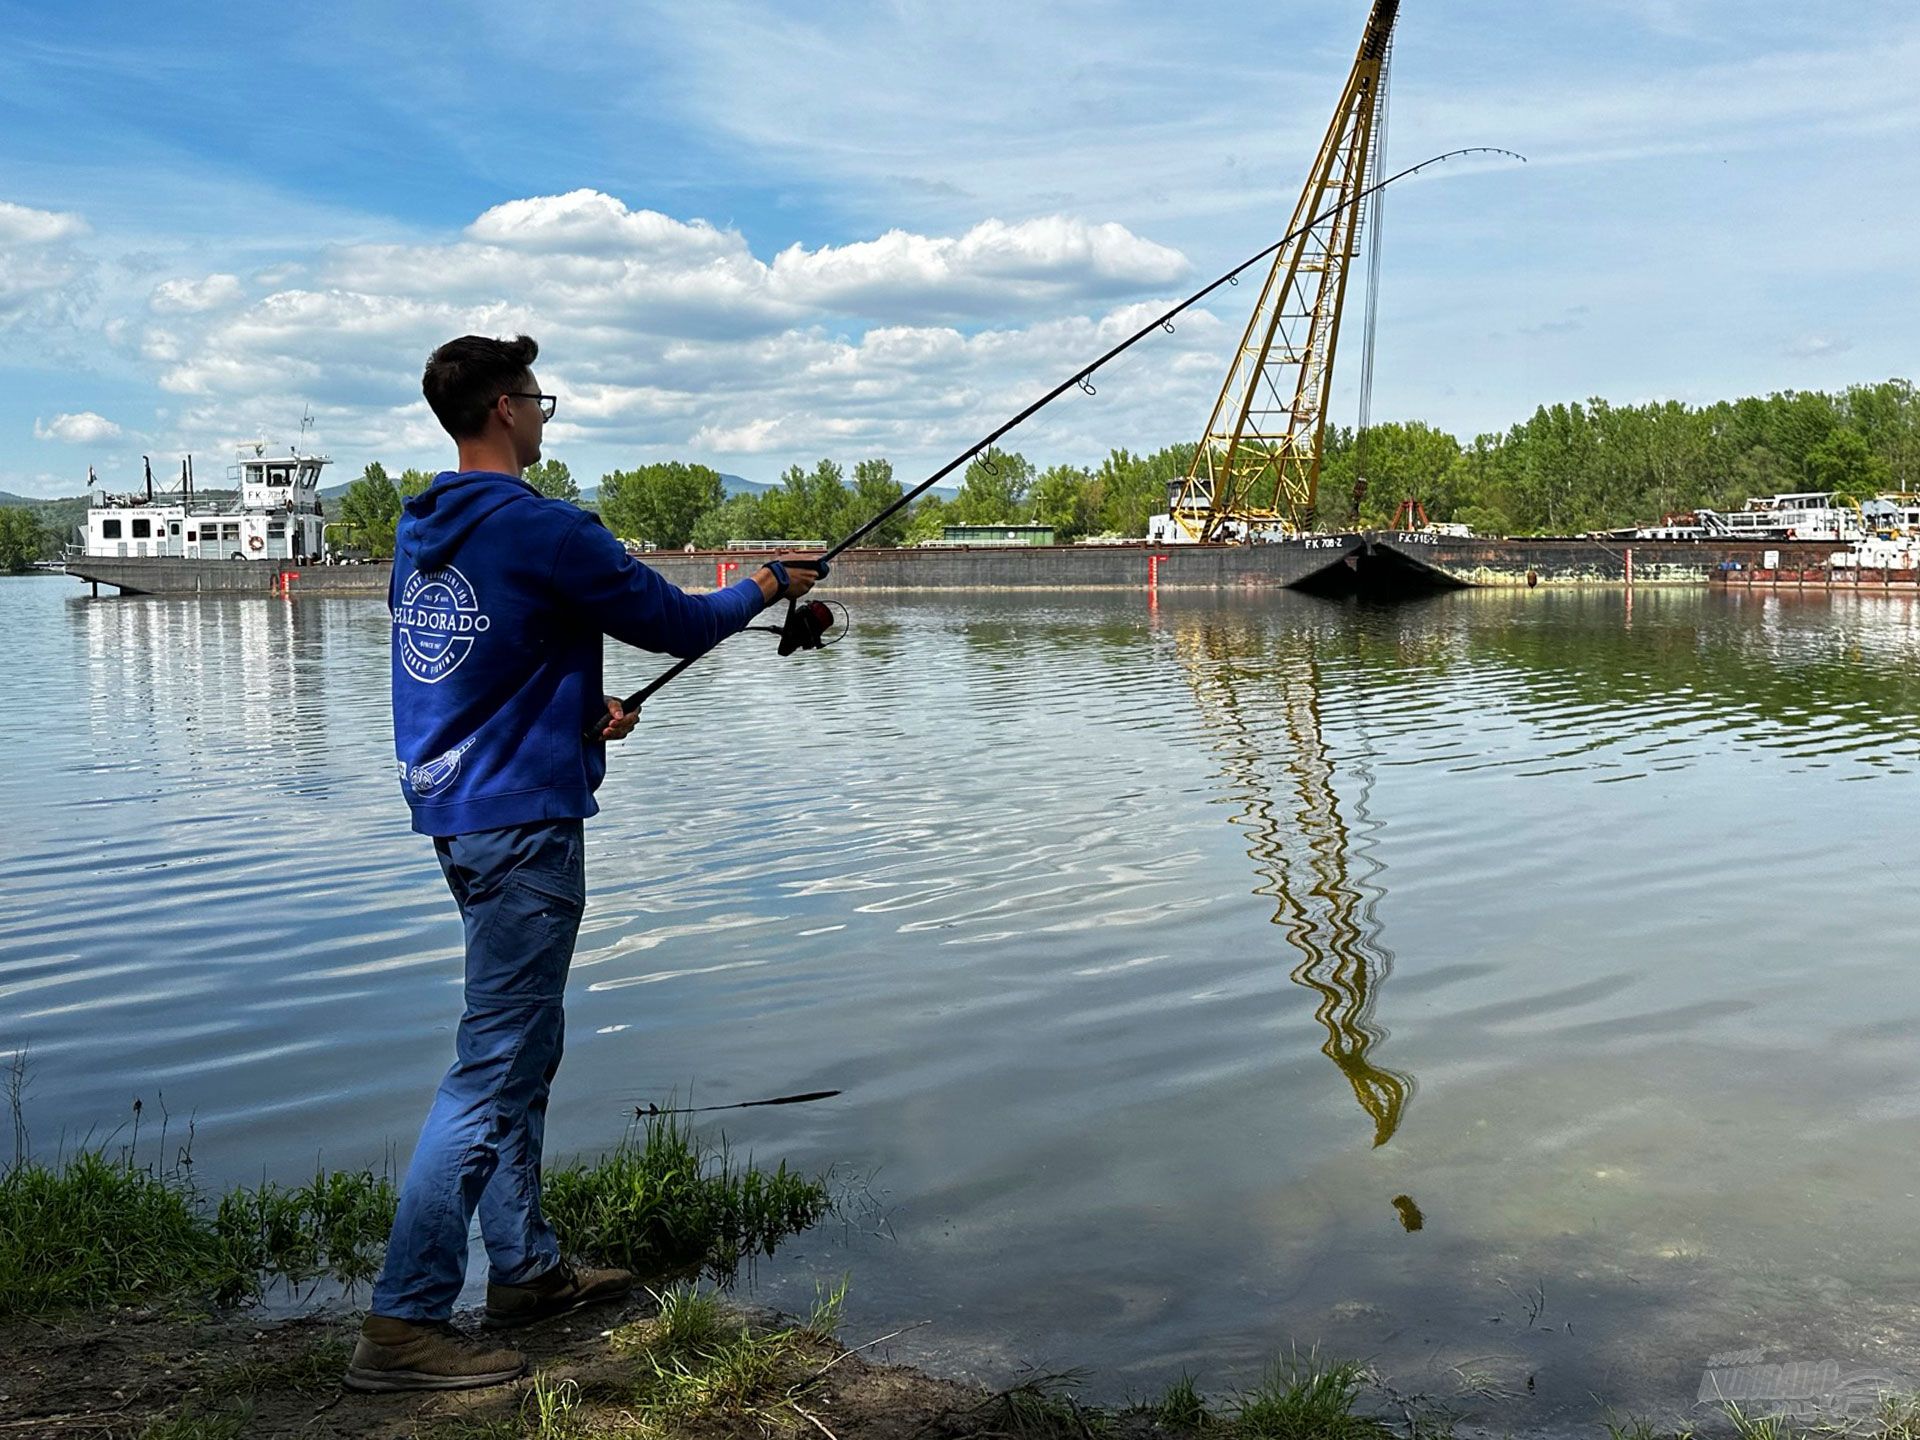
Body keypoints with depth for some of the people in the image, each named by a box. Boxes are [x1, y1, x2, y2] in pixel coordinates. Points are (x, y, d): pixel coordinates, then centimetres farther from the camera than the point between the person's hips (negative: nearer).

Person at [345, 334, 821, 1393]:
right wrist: (769, 586, 9)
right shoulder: (541, 530, -16)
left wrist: (576, 710, 23)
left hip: (457, 814, 9)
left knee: (524, 1051, 18)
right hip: (521, 819, -9)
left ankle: (525, 1269, 28)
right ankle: (401, 1326, -2)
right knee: (492, 1069, -5)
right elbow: (679, 626, -9)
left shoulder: (419, 534, 11)